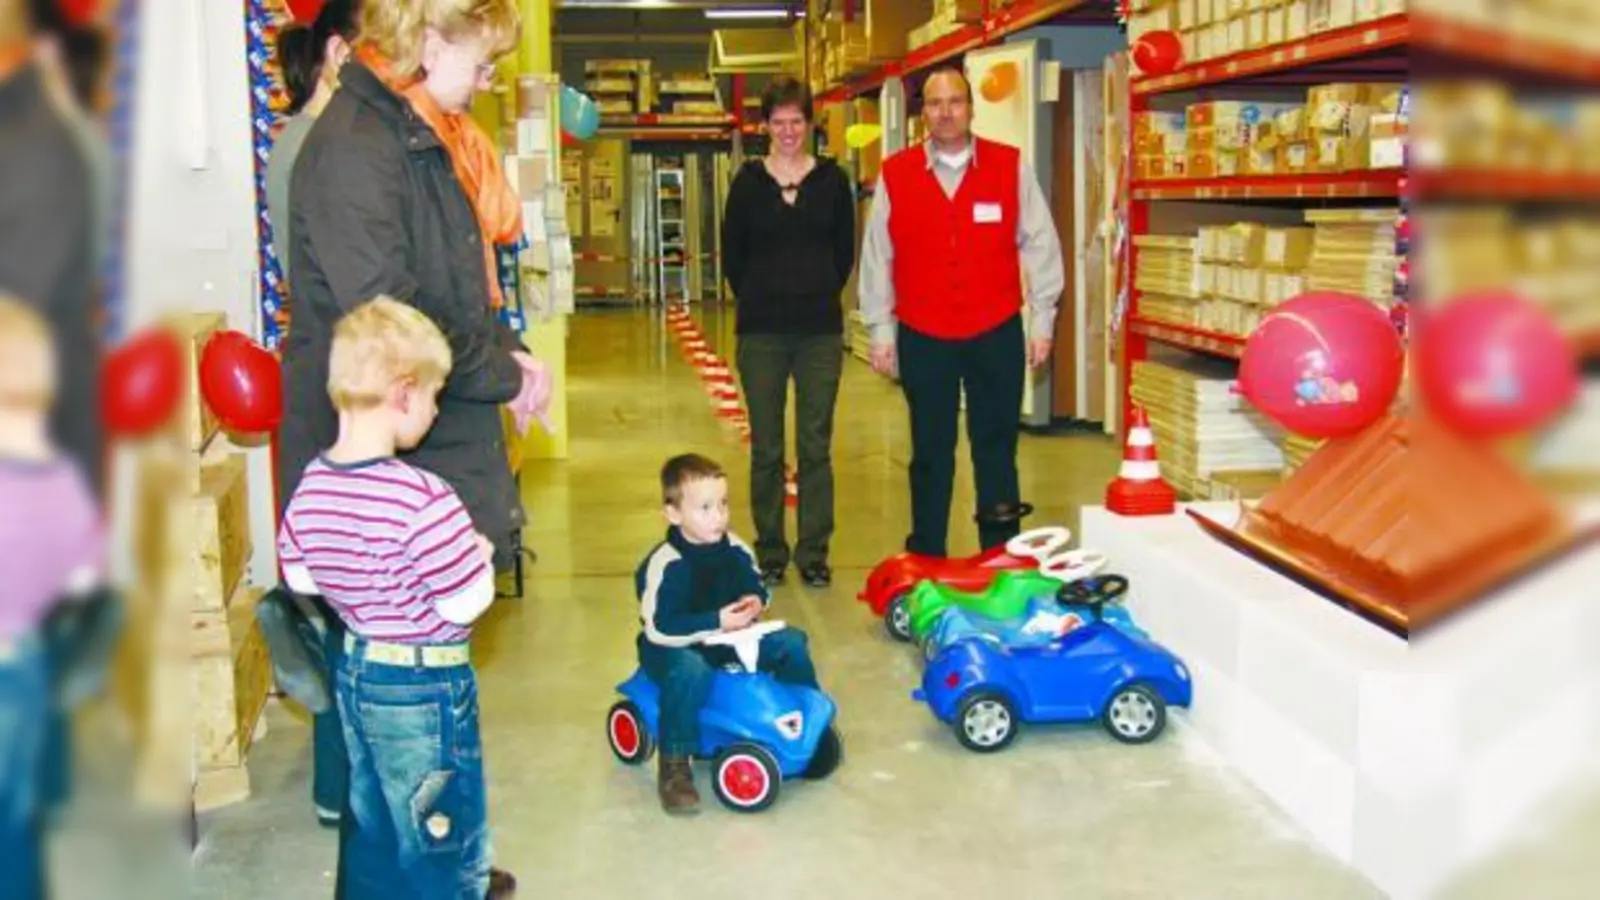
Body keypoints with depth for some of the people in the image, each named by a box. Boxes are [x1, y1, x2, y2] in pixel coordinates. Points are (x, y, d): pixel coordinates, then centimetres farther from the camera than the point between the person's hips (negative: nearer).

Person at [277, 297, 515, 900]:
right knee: (440, 835, 11)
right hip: (424, 685, -8)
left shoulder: (311, 487, -5)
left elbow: (299, 578, 8)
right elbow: (465, 603, -23)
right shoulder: (421, 500, -29)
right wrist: (479, 558, -4)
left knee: (374, 822, 26)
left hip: (354, 670, 8)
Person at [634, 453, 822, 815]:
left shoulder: (735, 549, -4)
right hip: (678, 647, -6)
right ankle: (674, 765, -24)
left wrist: (756, 601, -12)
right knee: (689, 671, -39)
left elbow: (756, 585, 13)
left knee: (791, 643, -4)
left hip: (728, 640, 6)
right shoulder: (664, 564, -24)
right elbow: (659, 627, -29)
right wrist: (715, 622, -33)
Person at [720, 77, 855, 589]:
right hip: (761, 333, 0)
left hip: (820, 331, 0)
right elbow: (731, 253, 8)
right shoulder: (748, 181, 3)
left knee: (815, 447, 4)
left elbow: (845, 251, 9)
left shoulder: (832, 179, 4)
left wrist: (820, 297, 6)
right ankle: (770, 554, 16)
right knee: (766, 449, 5)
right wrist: (757, 300, 8)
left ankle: (813, 554, 14)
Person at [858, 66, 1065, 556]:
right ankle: (925, 564, 19)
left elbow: (1040, 244, 3)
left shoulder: (1011, 167, -1)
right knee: (930, 455, 9)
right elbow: (877, 256, 4)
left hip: (997, 335, 0)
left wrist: (1042, 319, 1)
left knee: (996, 450, 6)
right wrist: (881, 331, 3)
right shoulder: (895, 174, 1)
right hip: (922, 339, 0)